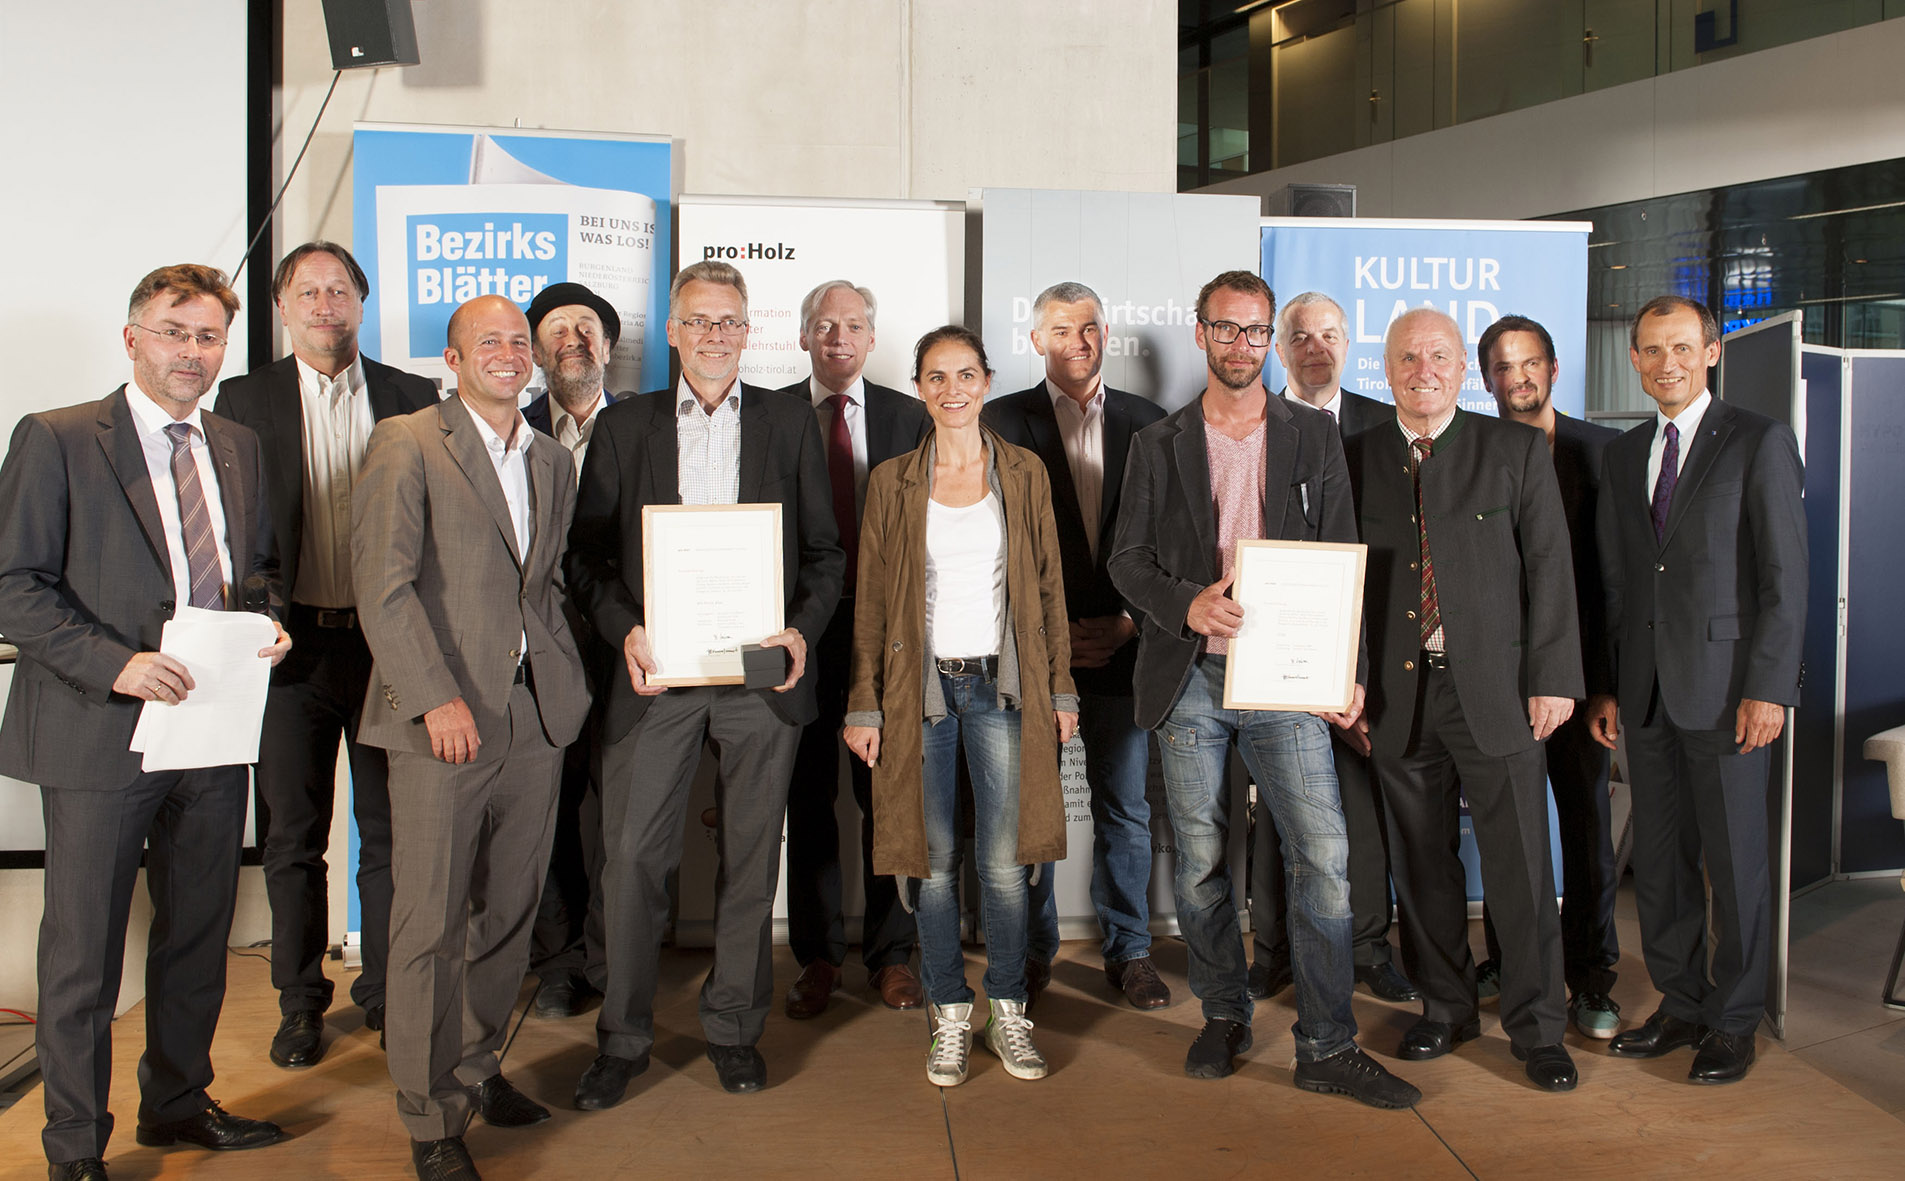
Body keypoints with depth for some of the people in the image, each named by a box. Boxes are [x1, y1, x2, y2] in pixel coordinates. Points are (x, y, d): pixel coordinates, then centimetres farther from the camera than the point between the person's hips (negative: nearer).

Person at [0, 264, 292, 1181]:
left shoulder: (240, 449, 12)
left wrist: (270, 621, -2)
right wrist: (114, 663, -22)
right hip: (99, 732, -5)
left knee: (199, 933, 17)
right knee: (82, 951, 4)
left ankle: (178, 1102, 36)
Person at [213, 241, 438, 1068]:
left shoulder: (412, 398, 6)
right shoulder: (245, 399, 5)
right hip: (292, 648, 0)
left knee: (392, 830, 7)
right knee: (293, 835, 8)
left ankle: (387, 989, 21)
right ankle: (300, 1001, 22)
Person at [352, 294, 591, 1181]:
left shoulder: (551, 460, 16)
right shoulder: (406, 444, -3)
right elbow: (383, 584, -11)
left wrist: (568, 680, 11)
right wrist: (437, 698, -18)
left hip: (534, 713, 6)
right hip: (443, 718, -6)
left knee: (508, 911, 12)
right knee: (431, 924, -1)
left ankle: (476, 1065, 30)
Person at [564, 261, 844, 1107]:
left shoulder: (790, 421, 10)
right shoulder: (623, 426, 9)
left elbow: (824, 549, 9)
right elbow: (586, 553, 6)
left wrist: (802, 628, -7)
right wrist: (624, 631, -10)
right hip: (656, 669, 0)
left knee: (751, 859, 7)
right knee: (633, 855, -1)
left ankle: (733, 1028, 22)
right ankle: (622, 1039, 13)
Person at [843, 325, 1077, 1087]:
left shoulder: (1024, 475, 7)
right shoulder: (892, 482, 5)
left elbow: (1048, 586, 8)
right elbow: (871, 599, 5)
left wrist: (1060, 689, 4)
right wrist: (864, 704, 1)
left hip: (1001, 683, 0)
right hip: (921, 685, 0)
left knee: (1003, 862, -1)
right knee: (935, 862, 4)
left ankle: (1009, 1011, 16)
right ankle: (950, 1016, 17)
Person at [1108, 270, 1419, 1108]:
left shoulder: (1312, 436, 10)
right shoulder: (1158, 446, 9)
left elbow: (1342, 558, 8)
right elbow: (1127, 559, 4)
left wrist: (1349, 669, -1)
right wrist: (1187, 604, -16)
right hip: (1190, 677, 0)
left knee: (1324, 858, -7)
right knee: (1199, 864, 7)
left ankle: (1327, 1049, 2)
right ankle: (1224, 1016, 25)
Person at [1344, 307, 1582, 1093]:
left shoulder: (1516, 451, 3)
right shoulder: (1355, 460, 7)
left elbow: (1549, 568, 0)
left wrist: (1553, 677, -6)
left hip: (1495, 689, -2)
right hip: (1397, 696, 2)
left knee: (1519, 863, 2)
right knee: (1421, 864, 10)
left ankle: (1535, 1026, 15)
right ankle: (1445, 1008, 26)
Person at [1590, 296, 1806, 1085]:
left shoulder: (1759, 443, -3)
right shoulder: (1624, 455, 13)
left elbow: (1784, 576, -7)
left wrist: (1769, 688, -13)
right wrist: (1607, 685, 9)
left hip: (1729, 688, -5)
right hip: (1647, 691, 5)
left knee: (1735, 862, 3)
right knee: (1658, 860, 10)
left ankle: (1733, 1021, 17)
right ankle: (1680, 1005, 24)